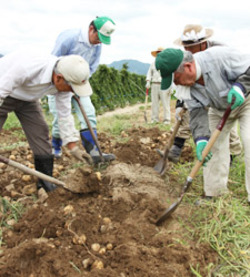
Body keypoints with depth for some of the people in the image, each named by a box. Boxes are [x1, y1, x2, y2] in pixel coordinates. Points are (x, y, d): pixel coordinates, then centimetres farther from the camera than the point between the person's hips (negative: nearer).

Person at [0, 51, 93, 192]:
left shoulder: (64, 80, -20)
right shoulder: (27, 67, -42)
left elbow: (64, 114, -10)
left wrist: (74, 148, -7)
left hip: (27, 98, 6)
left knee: (40, 133, -2)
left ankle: (45, 182, 9)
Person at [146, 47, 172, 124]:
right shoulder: (153, 63, 17)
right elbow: (149, 73, 18)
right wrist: (148, 81, 1)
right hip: (155, 85, 4)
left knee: (166, 104, -6)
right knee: (154, 103, 2)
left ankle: (167, 120, -2)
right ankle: (154, 119, 8)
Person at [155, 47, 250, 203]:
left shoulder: (220, 57, -37)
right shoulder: (187, 84, -17)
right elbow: (197, 112, -19)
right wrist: (201, 139, -33)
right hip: (219, 108, 5)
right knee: (213, 145, 0)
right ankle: (214, 194, 12)